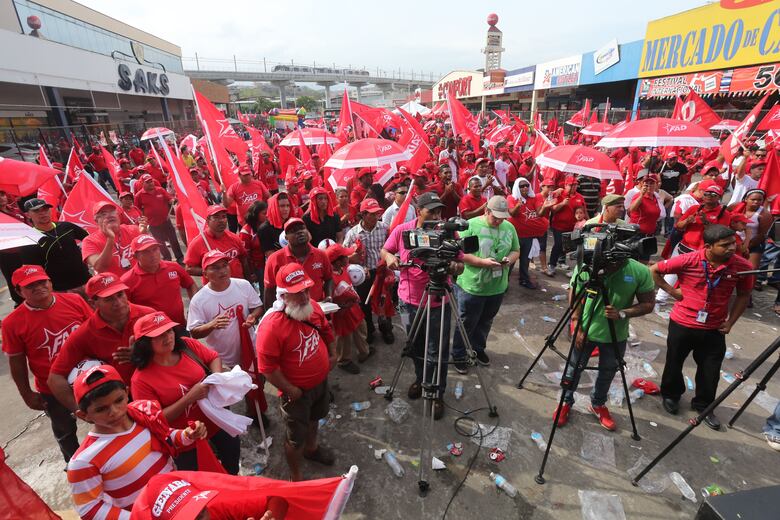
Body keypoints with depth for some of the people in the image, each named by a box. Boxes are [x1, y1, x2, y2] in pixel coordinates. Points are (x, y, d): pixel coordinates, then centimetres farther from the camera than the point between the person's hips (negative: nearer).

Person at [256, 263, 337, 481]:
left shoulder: (312, 306, -14)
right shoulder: (271, 326, -35)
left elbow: (326, 329, 6)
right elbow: (268, 368, -29)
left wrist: (332, 355, 5)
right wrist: (290, 390, -20)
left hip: (321, 380, 7)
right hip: (297, 391, -6)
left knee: (314, 417, 33)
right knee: (296, 437, 16)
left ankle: (312, 447, 62)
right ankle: (296, 476, 43)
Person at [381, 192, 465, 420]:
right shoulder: (402, 230, -7)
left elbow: (461, 266, -7)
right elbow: (385, 251, 8)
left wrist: (454, 266, -30)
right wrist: (390, 258, -14)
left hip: (439, 303, -2)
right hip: (409, 300, 2)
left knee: (437, 352, 6)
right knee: (415, 347, 21)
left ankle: (437, 394, 28)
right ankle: (420, 379, 48)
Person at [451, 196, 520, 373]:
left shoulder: (509, 227, 4)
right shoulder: (471, 225, -12)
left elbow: (516, 251, 13)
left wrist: (509, 259, -10)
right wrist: (483, 262, -25)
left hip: (497, 287, 5)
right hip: (472, 286, -5)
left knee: (485, 322, 21)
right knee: (466, 324, 8)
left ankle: (478, 349, 43)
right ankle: (459, 356, 25)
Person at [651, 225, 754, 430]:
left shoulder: (742, 266, -12)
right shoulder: (688, 260, -21)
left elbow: (743, 295, 5)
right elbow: (654, 270, -8)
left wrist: (730, 322, 0)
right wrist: (672, 291, -11)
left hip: (714, 329, 2)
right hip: (682, 324, -2)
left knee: (711, 371, 15)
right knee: (674, 363, 16)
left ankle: (703, 405, 40)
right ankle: (670, 395, 42)